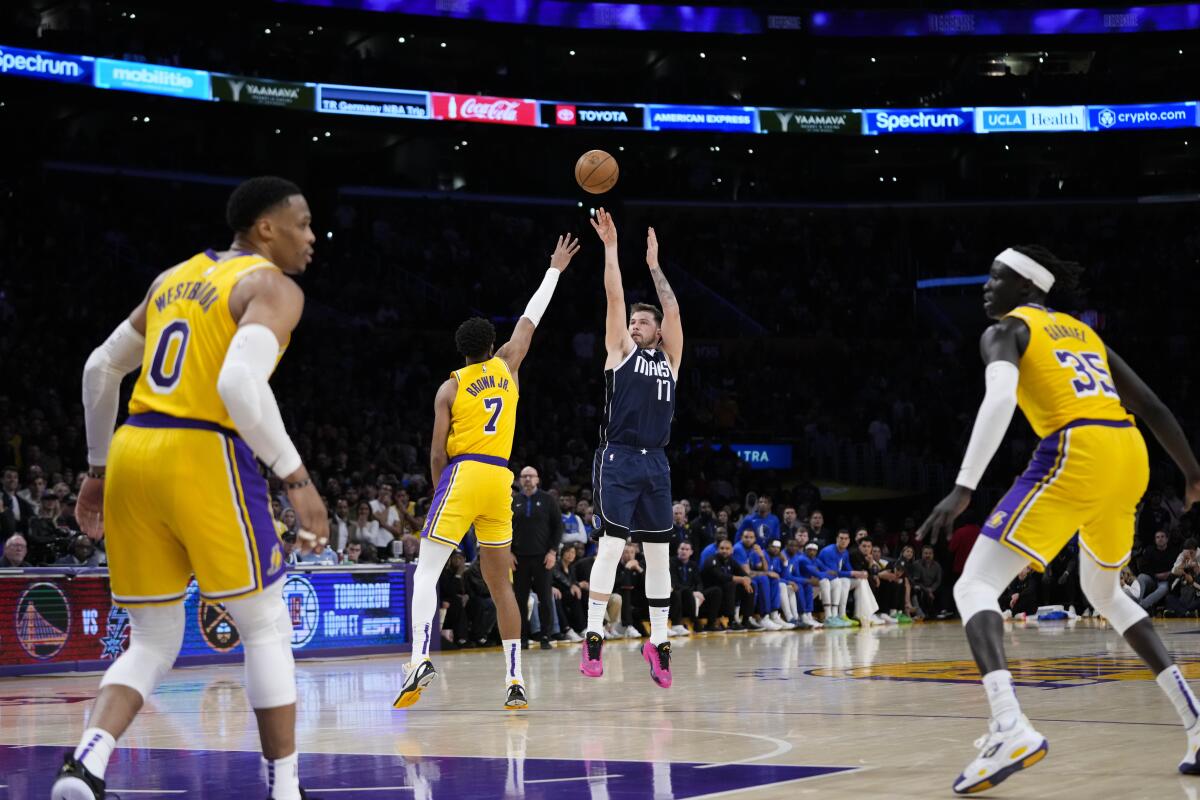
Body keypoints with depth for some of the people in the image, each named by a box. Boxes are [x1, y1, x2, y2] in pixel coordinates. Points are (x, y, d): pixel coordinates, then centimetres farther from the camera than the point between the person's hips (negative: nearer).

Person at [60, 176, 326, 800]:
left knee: (152, 643, 13)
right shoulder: (273, 287, -2)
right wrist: (295, 476, -13)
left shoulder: (175, 278, 21)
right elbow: (239, 383, -19)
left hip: (132, 453, 7)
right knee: (267, 631, 8)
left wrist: (99, 467, 29)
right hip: (204, 459, -7)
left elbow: (100, 368, 22)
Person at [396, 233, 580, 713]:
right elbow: (529, 321, 24)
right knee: (499, 583, 11)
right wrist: (555, 269, 33)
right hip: (500, 480, 4)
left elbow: (437, 453, -2)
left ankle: (420, 658, -30)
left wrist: (441, 488, 14)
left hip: (463, 474, -4)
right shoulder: (506, 367, 11)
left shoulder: (449, 388, 4)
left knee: (427, 571, -7)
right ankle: (515, 681, 9)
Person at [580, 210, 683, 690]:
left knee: (658, 550, 6)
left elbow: (673, 310, 11)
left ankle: (658, 641, 12)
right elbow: (615, 297, 3)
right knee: (612, 542, -12)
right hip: (619, 458, -4)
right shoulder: (621, 350, 8)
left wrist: (654, 266, 17)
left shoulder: (669, 358, 16)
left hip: (656, 463, 4)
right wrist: (611, 247, 3)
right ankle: (593, 637, -12)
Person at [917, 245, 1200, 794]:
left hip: (1076, 454, -7)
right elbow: (1152, 406, 26)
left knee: (974, 587, -6)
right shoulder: (1084, 332, 28)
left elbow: (1000, 399, -15)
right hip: (1130, 455, 7)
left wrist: (963, 489, -22)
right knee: (1104, 592, 30)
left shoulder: (1005, 329, 6)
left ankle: (1010, 727, -31)